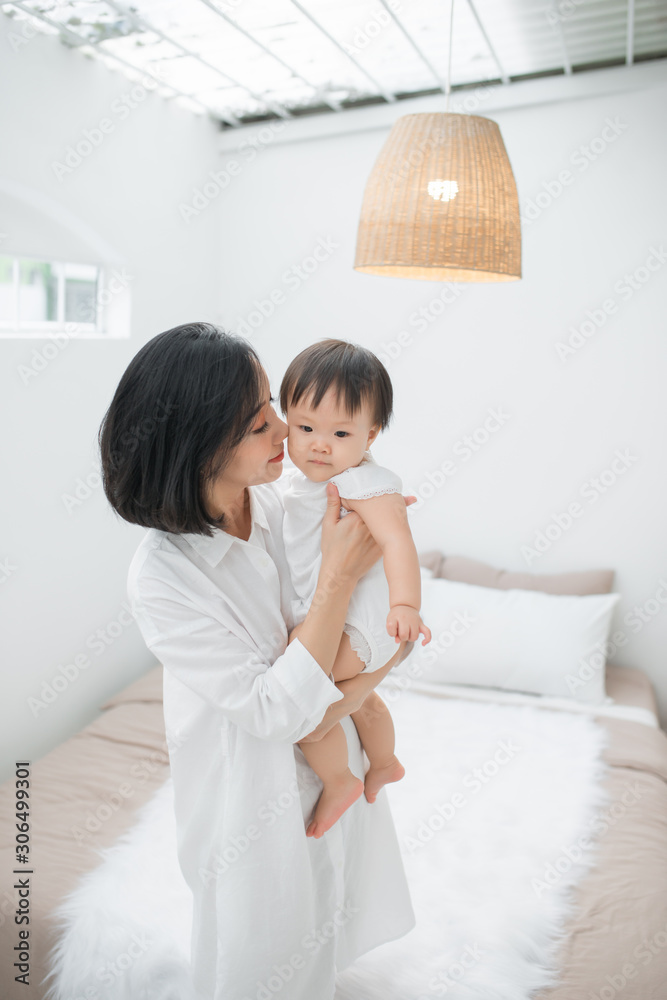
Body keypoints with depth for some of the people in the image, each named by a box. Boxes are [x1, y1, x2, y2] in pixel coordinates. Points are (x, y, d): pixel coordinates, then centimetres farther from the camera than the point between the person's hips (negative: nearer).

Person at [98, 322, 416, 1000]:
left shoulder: (288, 501, -13)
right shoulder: (160, 578, -28)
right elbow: (278, 711, -28)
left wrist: (351, 693, -23)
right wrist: (339, 576, -31)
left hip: (330, 767, 5)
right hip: (252, 798, -5)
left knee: (324, 932, 30)